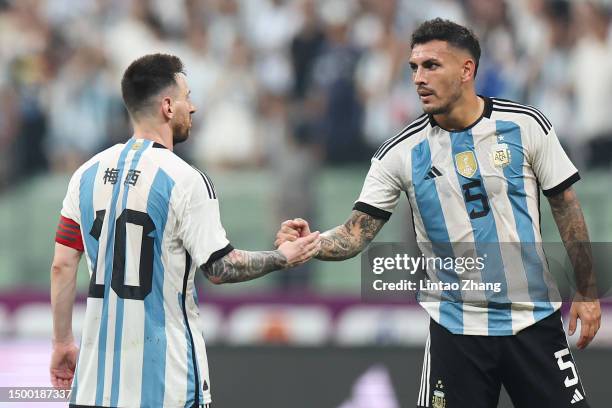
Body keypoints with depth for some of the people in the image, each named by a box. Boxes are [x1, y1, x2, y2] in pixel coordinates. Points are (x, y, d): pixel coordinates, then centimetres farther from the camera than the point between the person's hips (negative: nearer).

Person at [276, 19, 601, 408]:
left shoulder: (526, 125, -4)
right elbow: (358, 233, -6)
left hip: (534, 319, 0)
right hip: (457, 328, 0)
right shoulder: (402, 152, -4)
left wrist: (587, 292, 0)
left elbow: (566, 207, 2)